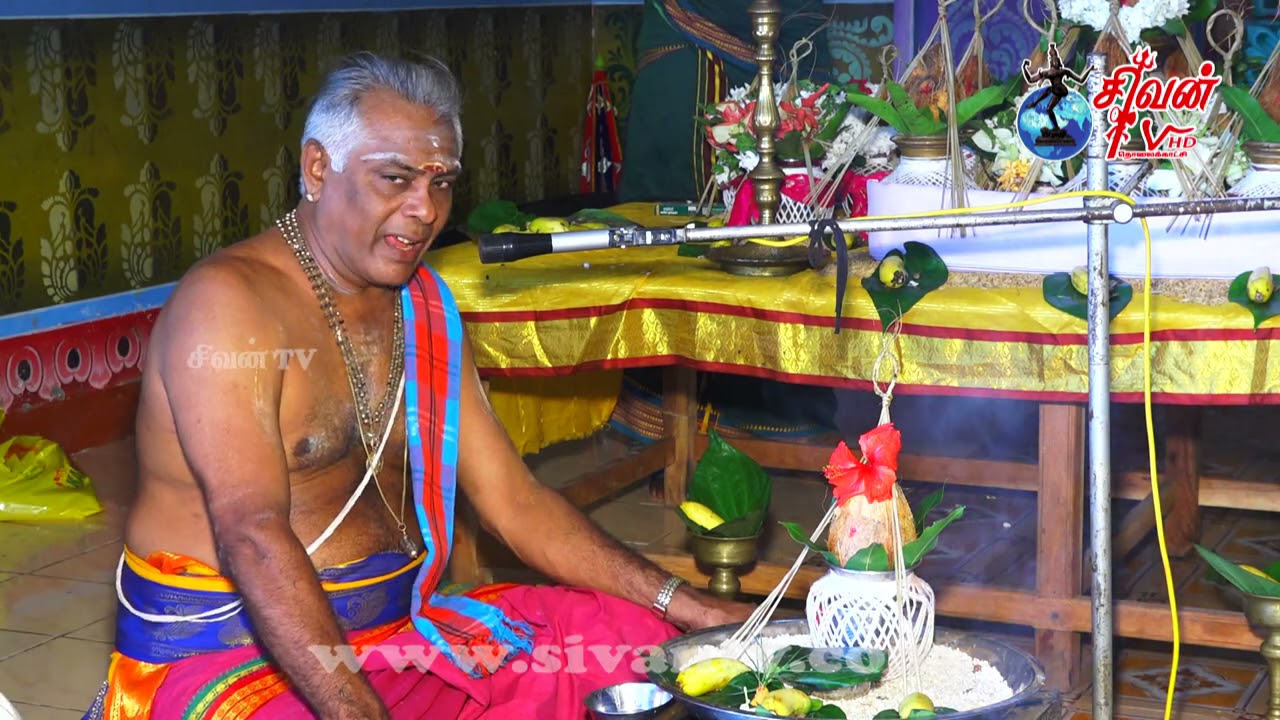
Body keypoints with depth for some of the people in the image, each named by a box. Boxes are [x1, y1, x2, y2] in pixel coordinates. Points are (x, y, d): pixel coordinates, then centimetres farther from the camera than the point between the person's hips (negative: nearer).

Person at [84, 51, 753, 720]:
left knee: (640, 638, 0)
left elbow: (514, 501, 10)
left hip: (404, 631, 8)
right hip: (230, 654, -7)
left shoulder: (423, 308, 11)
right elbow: (252, 537, -26)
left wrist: (681, 604, 0)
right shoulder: (228, 303, -15)